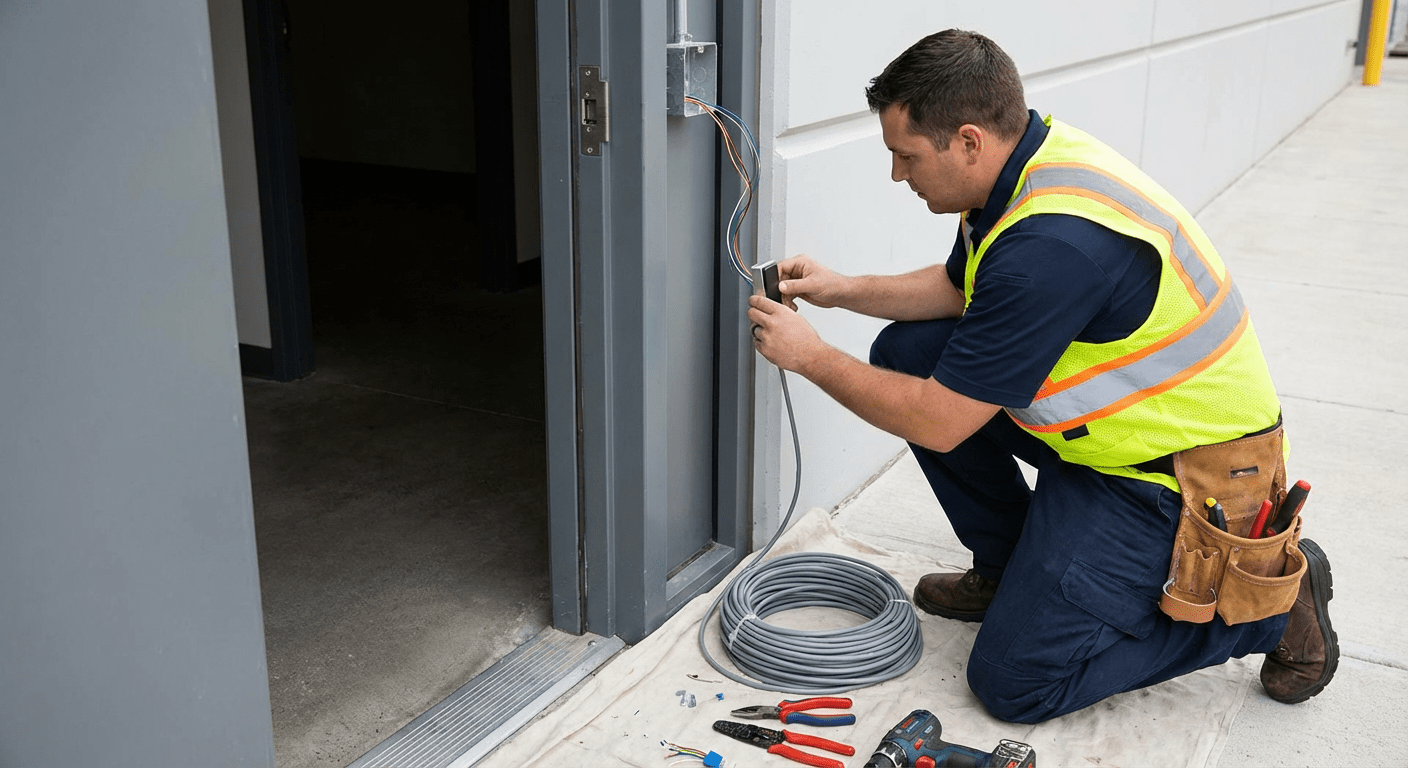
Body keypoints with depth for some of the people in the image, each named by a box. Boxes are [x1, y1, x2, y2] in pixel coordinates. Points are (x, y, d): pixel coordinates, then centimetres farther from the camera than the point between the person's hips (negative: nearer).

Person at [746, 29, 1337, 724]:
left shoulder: (1052, 243, -33)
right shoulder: (1028, 157, -4)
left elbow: (938, 423, -26)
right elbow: (958, 286, 16)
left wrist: (812, 358, -14)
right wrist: (842, 290, 3)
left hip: (1170, 473, -9)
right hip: (1110, 415, 9)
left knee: (1014, 682, -7)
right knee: (908, 352, 4)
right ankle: (1012, 567, 18)